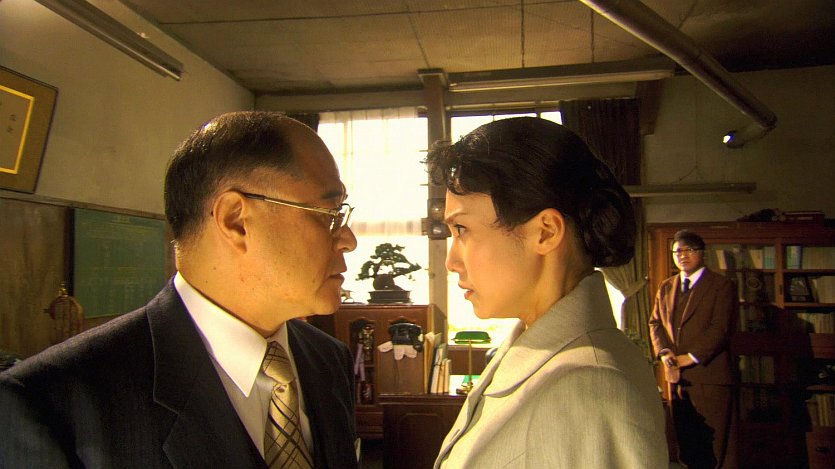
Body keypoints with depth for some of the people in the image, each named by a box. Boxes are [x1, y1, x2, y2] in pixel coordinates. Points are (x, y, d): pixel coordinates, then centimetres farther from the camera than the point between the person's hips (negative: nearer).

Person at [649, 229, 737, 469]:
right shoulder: (666, 287, 16)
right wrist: (664, 353, -5)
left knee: (715, 445, -2)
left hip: (710, 376, -5)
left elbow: (720, 329, -10)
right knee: (685, 442, 10)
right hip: (676, 376, 5)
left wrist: (687, 358, -14)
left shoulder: (722, 285, -2)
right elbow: (655, 323, 13)